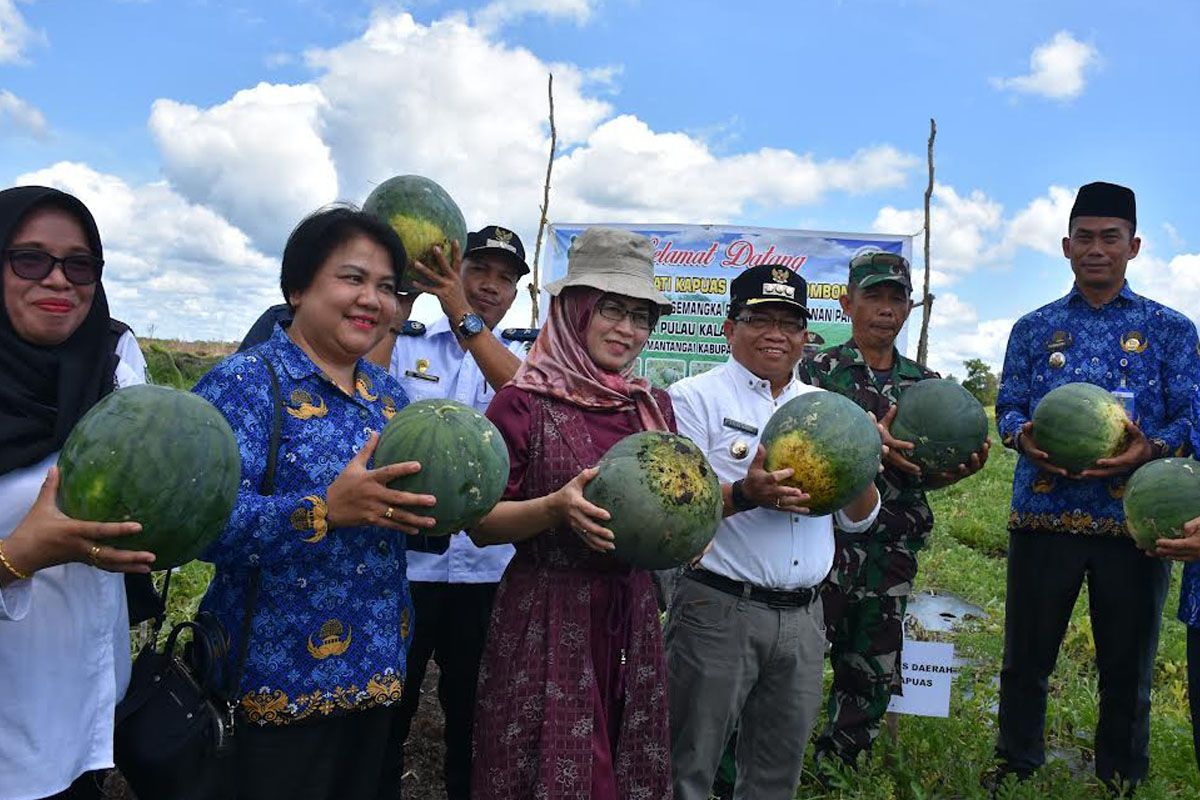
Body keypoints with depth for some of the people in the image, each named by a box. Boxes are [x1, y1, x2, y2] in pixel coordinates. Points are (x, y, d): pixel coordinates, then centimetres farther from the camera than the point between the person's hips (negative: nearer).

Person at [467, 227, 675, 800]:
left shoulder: (654, 406, 8)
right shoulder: (525, 403, -8)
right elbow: (481, 524, -8)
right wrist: (557, 507, -23)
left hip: (632, 615, 5)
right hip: (546, 617, -5)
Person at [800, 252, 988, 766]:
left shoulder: (925, 383, 13)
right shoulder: (818, 369, 0)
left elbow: (924, 477, 14)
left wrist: (960, 470, -8)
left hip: (892, 554, 5)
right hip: (825, 544, -5)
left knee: (873, 677, 13)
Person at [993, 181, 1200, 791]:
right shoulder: (1033, 328, 10)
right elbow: (1008, 406, 9)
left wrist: (1150, 449, -20)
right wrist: (1023, 436, -13)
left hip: (1134, 519, -1)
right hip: (1042, 514, 1)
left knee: (1127, 669, 11)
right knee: (1025, 658, 10)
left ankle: (1122, 783, 31)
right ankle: (1015, 773, 28)